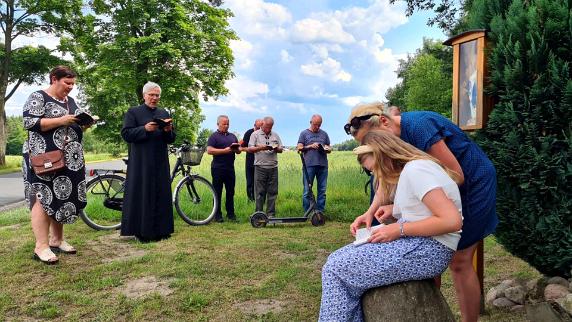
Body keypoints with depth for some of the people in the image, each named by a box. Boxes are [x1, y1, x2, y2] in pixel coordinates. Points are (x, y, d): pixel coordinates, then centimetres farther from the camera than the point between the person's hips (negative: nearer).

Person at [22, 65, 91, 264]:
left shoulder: (70, 101, 17)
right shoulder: (38, 97, -4)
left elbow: (77, 124, 22)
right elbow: (29, 122, -15)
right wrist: (61, 121, -20)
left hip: (69, 159, 7)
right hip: (44, 158, -7)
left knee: (63, 197, 8)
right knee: (43, 198, -8)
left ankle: (56, 240, 18)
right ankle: (41, 246, -6)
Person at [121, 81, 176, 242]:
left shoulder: (164, 113, 14)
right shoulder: (133, 112, 3)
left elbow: (171, 139, 11)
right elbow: (126, 134, -7)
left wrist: (168, 131, -11)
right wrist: (145, 129, -20)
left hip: (160, 163, 4)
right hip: (141, 163, -4)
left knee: (161, 195, 5)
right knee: (142, 196, -3)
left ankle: (160, 229, 13)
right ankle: (142, 231, 4)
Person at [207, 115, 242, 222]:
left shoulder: (232, 136, 18)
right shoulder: (214, 136, 0)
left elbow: (239, 150, 18)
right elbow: (209, 150, -12)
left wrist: (236, 149, -6)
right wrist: (225, 150, -17)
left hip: (230, 168, 5)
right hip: (218, 168, -5)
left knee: (230, 192, 8)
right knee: (217, 192, 2)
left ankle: (230, 213, 17)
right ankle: (217, 215, 9)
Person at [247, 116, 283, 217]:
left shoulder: (275, 135, 16)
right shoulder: (255, 134, 5)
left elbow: (281, 149, 16)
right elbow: (250, 149, -2)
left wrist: (276, 149, -7)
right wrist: (260, 148, -19)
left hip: (273, 167, 3)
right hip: (260, 167, -3)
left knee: (272, 192, 4)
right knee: (260, 192, -1)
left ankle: (271, 214, 10)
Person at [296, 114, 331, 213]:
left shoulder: (324, 134, 17)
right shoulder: (304, 133, 10)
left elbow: (329, 148, 19)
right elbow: (299, 148, 4)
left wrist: (327, 149, -4)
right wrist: (310, 146, -9)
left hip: (323, 165, 3)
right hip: (309, 165, -3)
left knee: (322, 190, 4)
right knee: (307, 190, -1)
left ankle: (320, 211, 11)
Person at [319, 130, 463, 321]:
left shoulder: (415, 170, -16)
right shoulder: (408, 169, 14)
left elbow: (452, 221, -24)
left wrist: (399, 229, -19)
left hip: (429, 250, -10)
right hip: (415, 242, 10)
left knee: (336, 270, -11)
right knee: (339, 259, 3)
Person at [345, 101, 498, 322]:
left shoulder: (419, 126, -31)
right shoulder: (393, 137, -5)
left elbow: (456, 175, -27)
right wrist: (370, 212, -22)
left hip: (475, 182, -8)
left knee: (459, 261, -5)